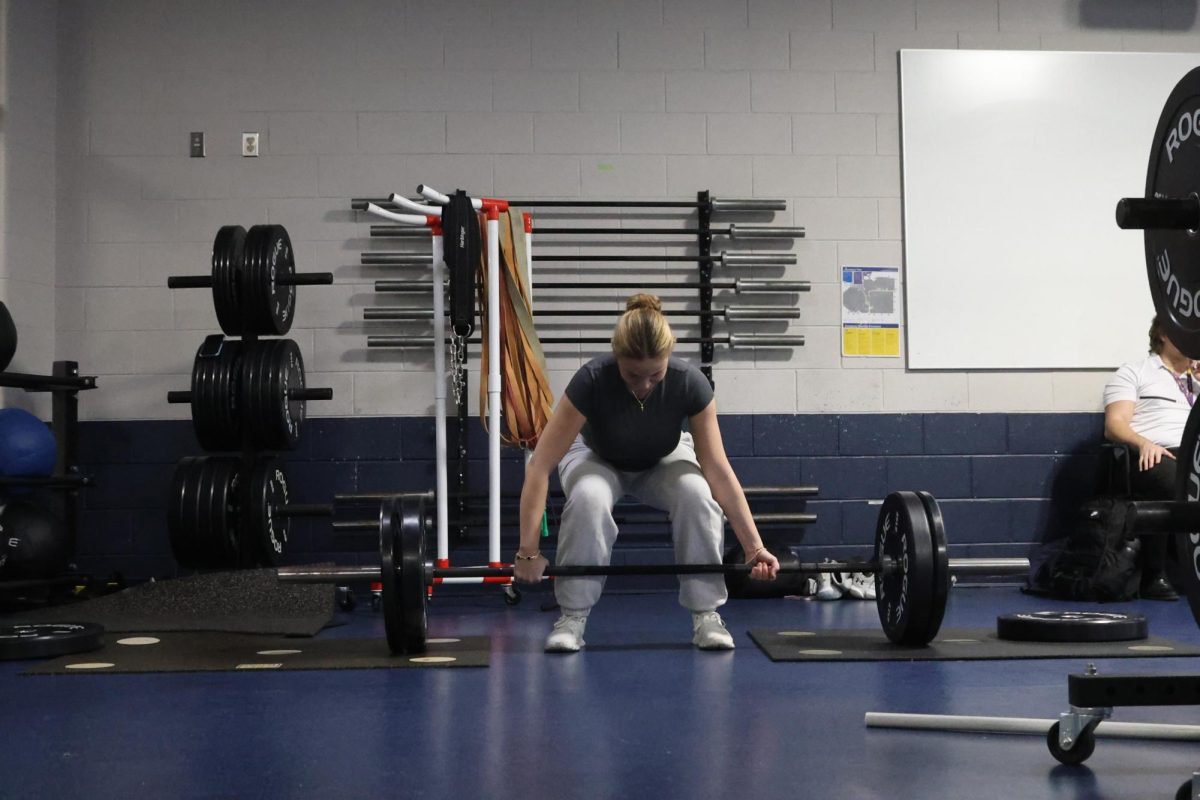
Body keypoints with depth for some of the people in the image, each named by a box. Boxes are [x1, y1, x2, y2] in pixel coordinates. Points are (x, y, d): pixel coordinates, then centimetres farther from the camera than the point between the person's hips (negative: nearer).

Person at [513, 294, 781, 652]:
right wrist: (528, 550, -39)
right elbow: (539, 467, -35)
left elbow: (718, 469, -27)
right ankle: (572, 616, -19)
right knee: (589, 498, -36)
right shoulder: (592, 380, -37)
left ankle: (706, 614, -16)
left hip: (662, 460, 1)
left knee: (697, 494, -32)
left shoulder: (690, 383, -33)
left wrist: (754, 547, -32)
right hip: (597, 456, -1)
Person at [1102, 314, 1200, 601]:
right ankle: (1154, 577, -26)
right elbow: (1114, 425, 2)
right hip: (1153, 457, -5)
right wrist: (1144, 443, -19)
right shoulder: (1134, 373, 16)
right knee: (1177, 485, -38)